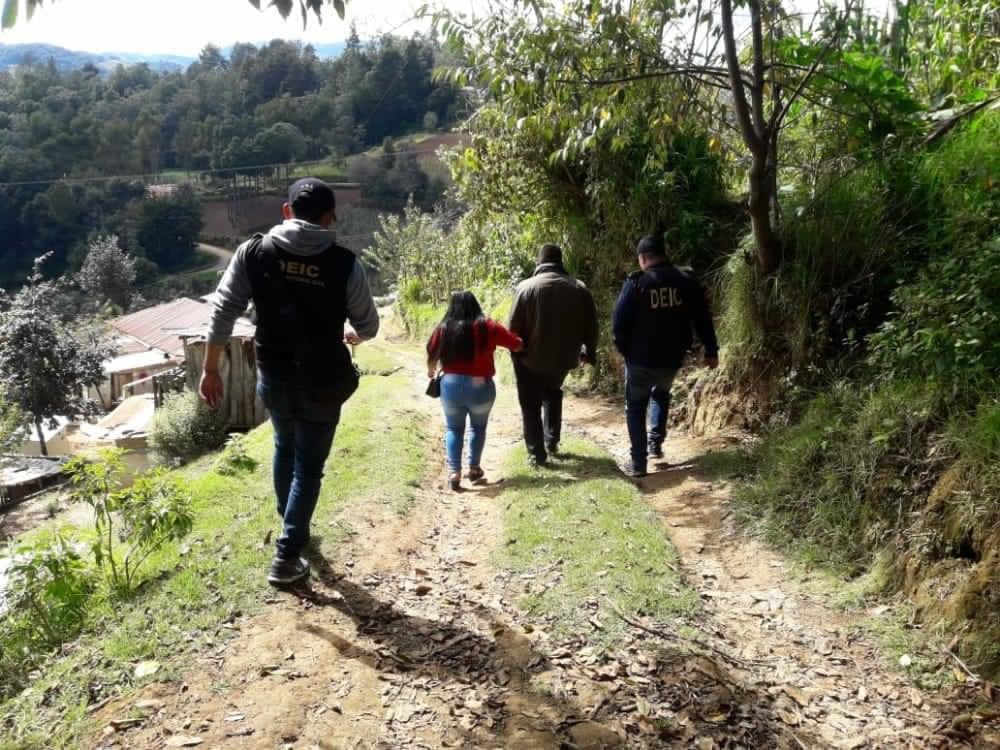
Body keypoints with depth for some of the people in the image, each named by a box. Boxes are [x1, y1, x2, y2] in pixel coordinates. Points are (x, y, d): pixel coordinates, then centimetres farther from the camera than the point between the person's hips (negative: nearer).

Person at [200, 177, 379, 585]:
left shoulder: (253, 252, -7)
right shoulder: (344, 264, -12)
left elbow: (223, 312, -6)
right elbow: (368, 326, -2)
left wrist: (210, 369, 3)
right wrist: (350, 335, 22)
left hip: (274, 378, 3)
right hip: (323, 384, -3)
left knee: (285, 449, 28)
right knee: (308, 466, 11)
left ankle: (292, 529, 43)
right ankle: (287, 556, 10)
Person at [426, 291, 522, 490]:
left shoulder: (443, 328, -2)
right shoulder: (487, 327, -6)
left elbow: (431, 356, 9)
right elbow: (517, 345, 0)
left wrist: (431, 372, 30)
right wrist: (518, 341, 24)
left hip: (451, 385, 1)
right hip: (480, 387, -1)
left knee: (453, 428, 16)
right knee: (478, 427, 22)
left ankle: (454, 472, 3)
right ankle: (474, 468, 21)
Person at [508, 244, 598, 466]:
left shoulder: (526, 287, -13)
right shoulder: (579, 289, -3)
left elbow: (514, 327, -10)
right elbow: (591, 326, 2)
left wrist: (516, 350, 6)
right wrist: (589, 352, 17)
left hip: (531, 358, -3)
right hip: (563, 358, 4)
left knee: (531, 405, 12)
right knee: (553, 394, 30)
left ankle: (536, 453, 12)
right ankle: (552, 441, 30)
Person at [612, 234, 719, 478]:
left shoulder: (636, 283, -11)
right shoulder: (687, 281, 0)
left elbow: (619, 323, -11)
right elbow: (703, 319, 3)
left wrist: (624, 350, 5)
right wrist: (711, 350, 12)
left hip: (640, 359, -4)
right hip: (672, 359, 4)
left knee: (635, 408, 12)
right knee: (661, 394, 32)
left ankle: (638, 462, 9)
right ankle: (655, 443, 26)